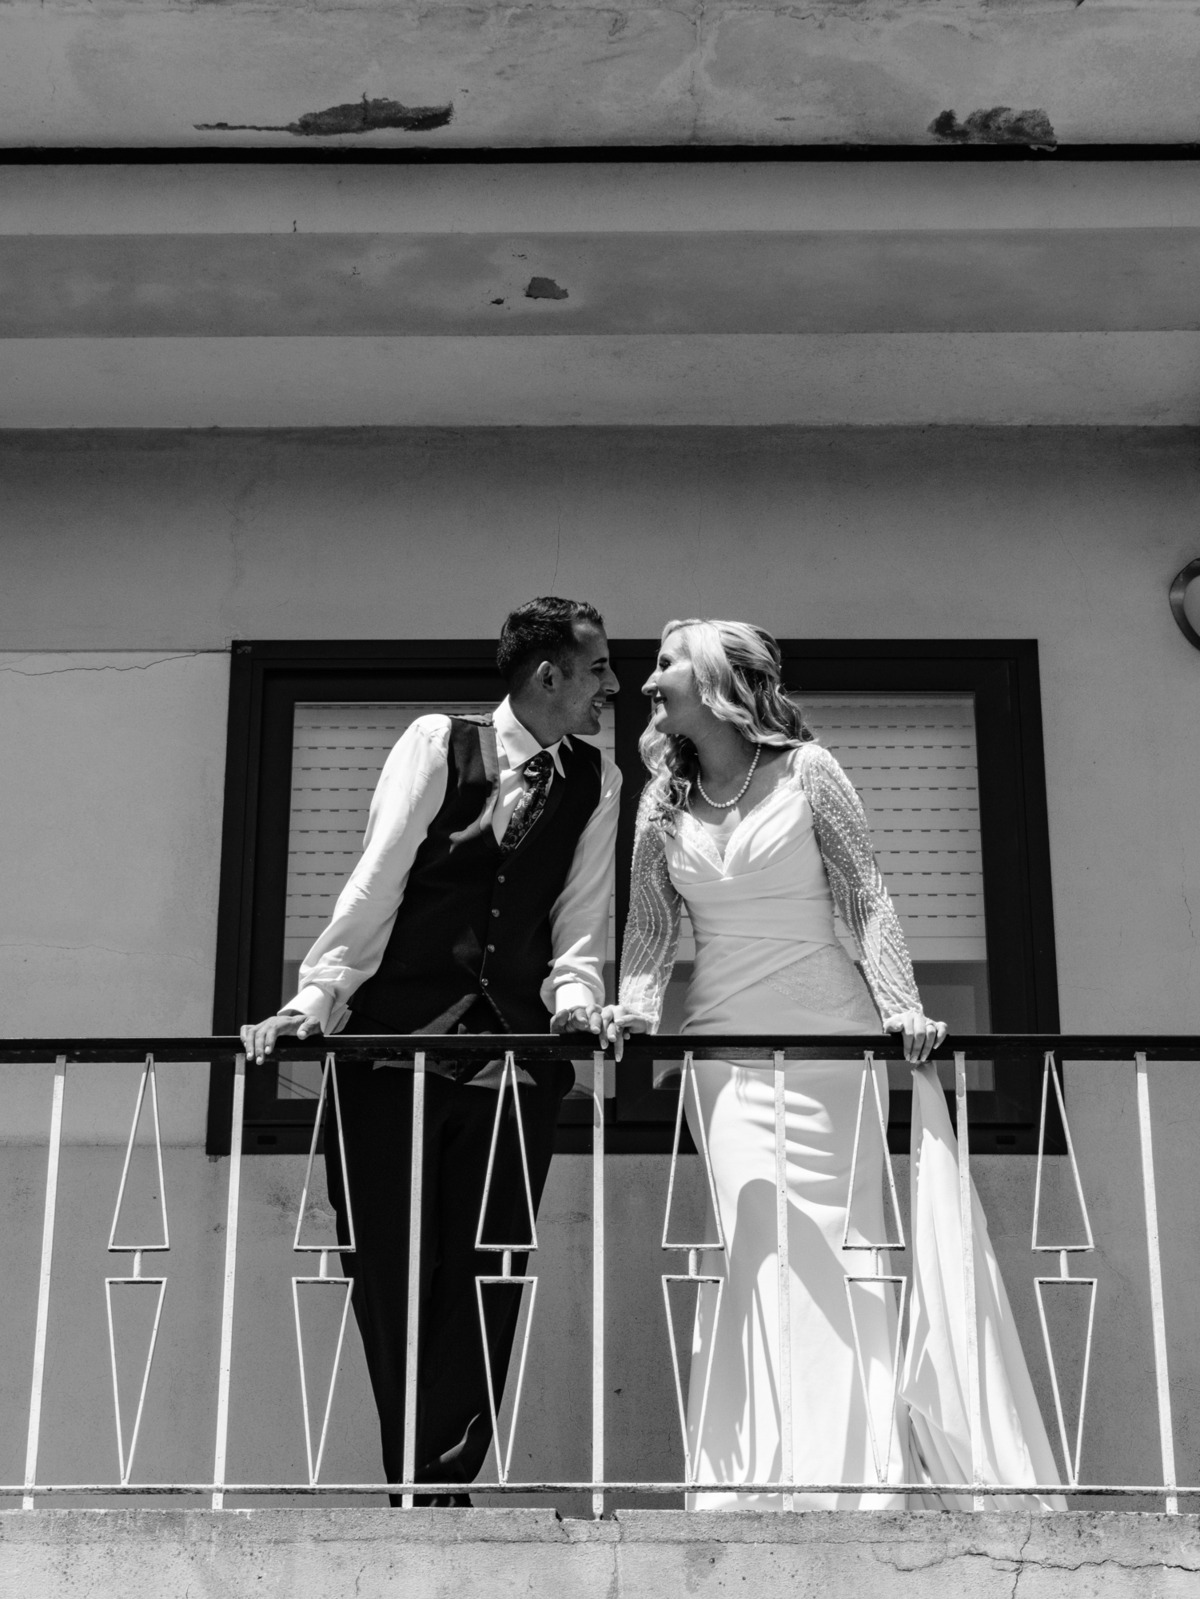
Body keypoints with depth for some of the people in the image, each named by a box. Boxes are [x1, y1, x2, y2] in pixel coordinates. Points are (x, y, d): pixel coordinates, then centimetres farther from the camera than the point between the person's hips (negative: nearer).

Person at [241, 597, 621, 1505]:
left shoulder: (597, 782, 9)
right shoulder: (436, 743, 0)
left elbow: (581, 917, 6)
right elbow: (377, 879, -5)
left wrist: (575, 997, -13)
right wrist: (317, 997, -13)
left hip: (515, 1048, 2)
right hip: (394, 1036, -2)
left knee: (483, 1274, -2)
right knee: (385, 1264, 0)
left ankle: (441, 1479, 4)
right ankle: (423, 1482, 10)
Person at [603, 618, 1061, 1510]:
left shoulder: (805, 771, 1)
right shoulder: (663, 800, 10)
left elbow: (867, 899, -2)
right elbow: (651, 927, 11)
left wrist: (899, 1003, -13)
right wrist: (636, 1004, -7)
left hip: (829, 1033, -2)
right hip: (727, 1044, 2)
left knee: (843, 1243, -3)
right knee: (762, 1248, -9)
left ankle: (860, 1470, 2)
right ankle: (770, 1475, -8)